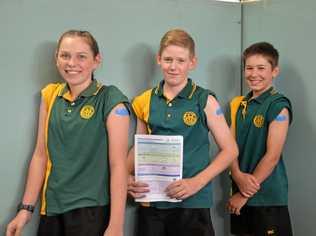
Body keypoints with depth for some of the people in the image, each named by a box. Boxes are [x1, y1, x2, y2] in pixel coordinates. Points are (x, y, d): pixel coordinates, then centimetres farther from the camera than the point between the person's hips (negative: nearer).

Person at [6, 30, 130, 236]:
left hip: (92, 211, -5)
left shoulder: (110, 99, -10)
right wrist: (26, 208, 4)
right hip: (51, 209, 5)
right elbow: (41, 154, 7)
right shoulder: (50, 96, 6)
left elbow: (118, 164, -13)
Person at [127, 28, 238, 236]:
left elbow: (230, 150, -2)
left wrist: (197, 182, -13)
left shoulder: (205, 100, -3)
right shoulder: (145, 102, 5)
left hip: (192, 202, -2)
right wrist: (128, 177, -5)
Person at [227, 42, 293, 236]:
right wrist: (238, 176, -14)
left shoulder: (279, 105, -11)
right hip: (240, 190, 6)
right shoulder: (238, 104, 8)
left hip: (269, 197, -6)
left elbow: (272, 156, -15)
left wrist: (245, 195, -12)